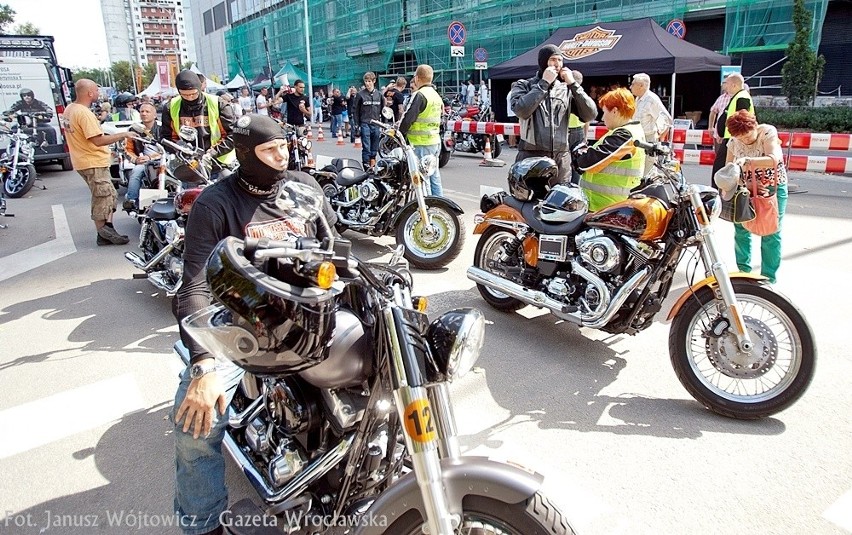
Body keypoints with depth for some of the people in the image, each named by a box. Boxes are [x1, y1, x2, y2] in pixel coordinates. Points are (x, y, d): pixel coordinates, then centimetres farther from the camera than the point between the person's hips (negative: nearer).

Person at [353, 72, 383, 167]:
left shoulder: (379, 94, 9)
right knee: (366, 147, -5)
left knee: (375, 148, 8)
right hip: (365, 124, -3)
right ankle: (366, 164, -1)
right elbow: (355, 110, 1)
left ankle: (373, 162, 19)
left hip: (376, 124, 3)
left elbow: (383, 110, 14)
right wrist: (356, 125, -4)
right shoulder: (360, 94, 0)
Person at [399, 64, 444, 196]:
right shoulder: (436, 95, 14)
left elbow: (408, 118, -19)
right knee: (434, 175, 15)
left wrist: (399, 134, -5)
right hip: (436, 141, 9)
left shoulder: (419, 95, -15)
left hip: (422, 144, -9)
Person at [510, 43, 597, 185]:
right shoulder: (523, 85, 4)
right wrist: (544, 83, -11)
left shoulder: (566, 89, 11)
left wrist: (573, 84, -3)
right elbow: (521, 111, -16)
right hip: (531, 157, -3)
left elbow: (590, 115, 2)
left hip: (561, 159, 3)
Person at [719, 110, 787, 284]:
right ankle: (743, 271, 20)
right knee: (741, 229, 4)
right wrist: (745, 184, -18)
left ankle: (769, 279, 7)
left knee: (770, 234, -2)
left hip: (773, 188, -4)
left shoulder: (768, 132, -15)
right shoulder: (734, 142, -4)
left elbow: (774, 160, -29)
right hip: (747, 190, 4)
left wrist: (747, 160, -43)